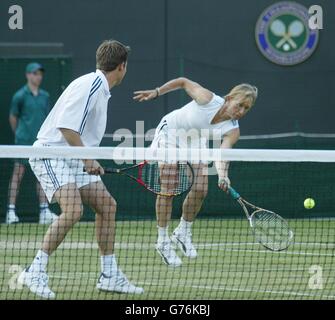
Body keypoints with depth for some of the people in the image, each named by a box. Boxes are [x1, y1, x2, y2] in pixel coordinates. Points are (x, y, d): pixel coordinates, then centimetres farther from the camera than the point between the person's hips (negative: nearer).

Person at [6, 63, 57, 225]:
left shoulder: (45, 96, 10)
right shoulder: (20, 96, -5)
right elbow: (13, 117, 4)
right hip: (24, 141, -5)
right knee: (18, 173, -3)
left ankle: (44, 210, 3)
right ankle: (11, 211, -1)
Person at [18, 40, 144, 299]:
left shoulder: (101, 89, 15)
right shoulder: (89, 84, -17)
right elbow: (65, 125, -24)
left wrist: (91, 162, 16)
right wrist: (87, 159, -22)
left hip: (73, 159, 10)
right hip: (50, 153, -10)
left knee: (107, 205, 8)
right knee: (73, 210, -26)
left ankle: (110, 275, 15)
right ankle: (36, 272, -19)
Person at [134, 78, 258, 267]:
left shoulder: (232, 131, -22)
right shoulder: (208, 99, -31)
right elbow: (184, 82, -14)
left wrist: (222, 175, -58)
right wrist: (156, 93, -8)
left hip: (196, 141, 4)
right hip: (171, 132, -4)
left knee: (200, 190, -8)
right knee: (168, 190, -11)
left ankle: (183, 233, 17)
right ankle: (163, 242, -2)